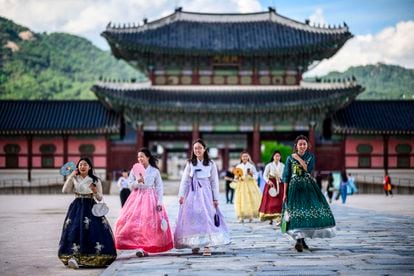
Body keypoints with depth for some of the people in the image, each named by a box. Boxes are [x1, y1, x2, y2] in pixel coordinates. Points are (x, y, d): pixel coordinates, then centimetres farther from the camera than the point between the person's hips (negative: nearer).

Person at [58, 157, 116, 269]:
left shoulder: (95, 180, 4)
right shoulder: (74, 179, 7)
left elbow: (100, 198, 5)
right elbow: (65, 190, -6)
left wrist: (95, 191, -16)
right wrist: (71, 176, -8)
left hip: (91, 208, 0)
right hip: (77, 208, 0)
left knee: (94, 229, -12)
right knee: (75, 229, -15)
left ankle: (94, 257, -3)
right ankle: (74, 256, -21)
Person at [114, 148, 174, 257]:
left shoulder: (155, 171, 2)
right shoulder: (135, 169, 6)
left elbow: (159, 188, 1)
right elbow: (130, 184, 6)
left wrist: (159, 202, -7)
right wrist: (138, 181, -14)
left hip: (150, 199, -1)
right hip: (137, 198, 1)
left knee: (150, 223, -7)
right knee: (134, 222, -9)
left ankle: (145, 248, 2)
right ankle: (139, 247, -5)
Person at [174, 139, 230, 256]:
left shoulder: (211, 164, 5)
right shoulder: (190, 163, 8)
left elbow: (214, 181, 5)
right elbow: (185, 180, 7)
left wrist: (215, 198, 1)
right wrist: (181, 195, -3)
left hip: (206, 192, -1)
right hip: (192, 193, 2)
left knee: (207, 217, -10)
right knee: (192, 217, -1)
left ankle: (207, 246, -12)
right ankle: (195, 244, 11)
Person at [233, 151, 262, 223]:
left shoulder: (251, 166, 4)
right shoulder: (238, 166, 8)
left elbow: (256, 176, 4)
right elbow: (236, 177, 11)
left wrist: (251, 175, -15)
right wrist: (237, 178, -11)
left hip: (250, 185, -1)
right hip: (241, 185, 1)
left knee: (251, 200, -6)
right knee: (242, 200, -7)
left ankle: (251, 216, 3)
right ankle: (241, 217, -5)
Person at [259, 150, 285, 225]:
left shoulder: (283, 166, 8)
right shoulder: (269, 165, 0)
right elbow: (264, 175, -1)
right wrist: (268, 181, -18)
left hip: (280, 185, 2)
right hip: (271, 184, -2)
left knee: (279, 201, -10)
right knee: (270, 201, -4)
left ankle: (278, 218, -16)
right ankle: (270, 218, 6)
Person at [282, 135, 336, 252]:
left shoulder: (311, 157, 6)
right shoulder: (290, 158, 2)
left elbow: (308, 169, -11)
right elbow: (286, 176, 2)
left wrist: (298, 158, -11)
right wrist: (285, 193, -3)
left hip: (308, 187, 2)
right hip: (295, 187, -2)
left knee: (309, 211, 0)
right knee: (297, 213, -13)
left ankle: (302, 239, 15)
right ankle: (299, 240, -19)